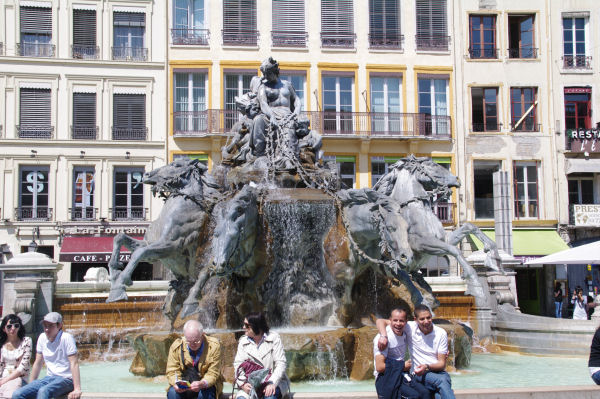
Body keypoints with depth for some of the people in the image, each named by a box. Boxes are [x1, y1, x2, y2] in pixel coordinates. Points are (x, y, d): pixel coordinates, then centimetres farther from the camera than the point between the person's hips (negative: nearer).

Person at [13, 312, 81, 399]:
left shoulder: (66, 338, -12)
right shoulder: (42, 337, 6)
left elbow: (74, 364, -17)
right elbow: (38, 363, 15)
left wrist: (77, 389, -24)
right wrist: (31, 385, 13)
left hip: (66, 379, -6)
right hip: (49, 378, 6)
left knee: (43, 391, -36)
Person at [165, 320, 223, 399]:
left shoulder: (213, 345, -13)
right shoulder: (176, 346, -7)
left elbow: (212, 374, -13)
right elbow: (172, 371, -4)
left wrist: (202, 384, -36)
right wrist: (176, 383, -28)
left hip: (206, 385, -2)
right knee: (172, 392, -28)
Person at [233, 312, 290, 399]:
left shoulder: (273, 338, -3)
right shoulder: (243, 341, 7)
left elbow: (281, 364, -8)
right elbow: (237, 364, 0)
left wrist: (272, 383, -23)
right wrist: (243, 383, -19)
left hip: (274, 381, -2)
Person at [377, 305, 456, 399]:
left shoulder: (441, 333, 0)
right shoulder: (411, 328, -1)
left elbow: (442, 364, 1)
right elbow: (381, 321, -1)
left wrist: (427, 367, -19)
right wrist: (383, 336, -22)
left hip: (438, 372, 1)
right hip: (419, 374, -1)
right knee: (442, 380, -35)